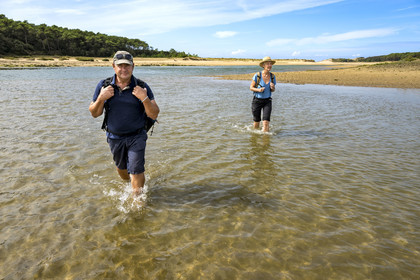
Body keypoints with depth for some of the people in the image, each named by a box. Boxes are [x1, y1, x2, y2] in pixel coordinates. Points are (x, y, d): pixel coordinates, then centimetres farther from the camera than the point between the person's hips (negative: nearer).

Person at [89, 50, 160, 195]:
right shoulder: (104, 86, -4)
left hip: (136, 137, -3)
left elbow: (154, 115, -11)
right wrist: (101, 99, -19)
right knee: (121, 168, 22)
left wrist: (145, 98, -28)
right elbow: (94, 114, -1)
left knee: (136, 171, -7)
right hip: (114, 137, 3)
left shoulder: (141, 87, -9)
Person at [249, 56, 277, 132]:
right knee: (257, 121, 12)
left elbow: (273, 90, 10)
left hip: (267, 101, 1)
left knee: (266, 122, -13)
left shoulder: (272, 76, -2)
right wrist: (258, 90, -23)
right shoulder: (257, 75, -11)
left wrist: (273, 87, -14)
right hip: (257, 100, -1)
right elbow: (251, 87, -4)